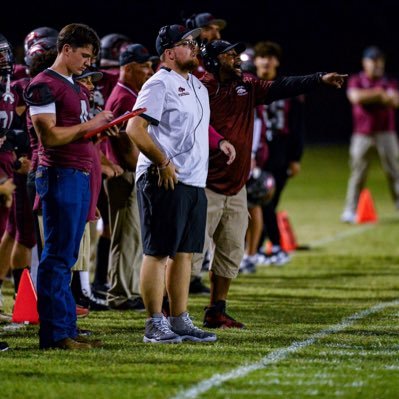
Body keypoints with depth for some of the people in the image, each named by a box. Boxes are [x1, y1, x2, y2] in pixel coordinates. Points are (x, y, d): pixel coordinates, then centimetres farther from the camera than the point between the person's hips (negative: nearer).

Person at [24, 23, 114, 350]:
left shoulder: (75, 87, 20)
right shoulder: (44, 85, -10)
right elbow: (49, 136, -17)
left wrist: (100, 129, 8)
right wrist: (89, 125, -11)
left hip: (80, 174, 10)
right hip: (60, 175, -10)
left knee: (66, 257, 10)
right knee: (58, 255, -8)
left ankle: (66, 328, 13)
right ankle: (54, 332, -7)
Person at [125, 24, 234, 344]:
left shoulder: (197, 86, 19)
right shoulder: (160, 84, -10)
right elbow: (135, 128, -18)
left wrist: (219, 142, 16)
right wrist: (162, 162, -20)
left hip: (195, 182, 9)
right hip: (164, 181, -9)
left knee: (185, 253, 11)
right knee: (158, 251, -5)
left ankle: (180, 322, 16)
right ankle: (155, 325, -3)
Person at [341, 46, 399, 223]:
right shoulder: (356, 81, 5)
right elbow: (356, 97, -15)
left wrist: (369, 95, -14)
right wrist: (380, 94, -12)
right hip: (362, 134, -1)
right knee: (357, 173, -3)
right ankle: (350, 211, 1)